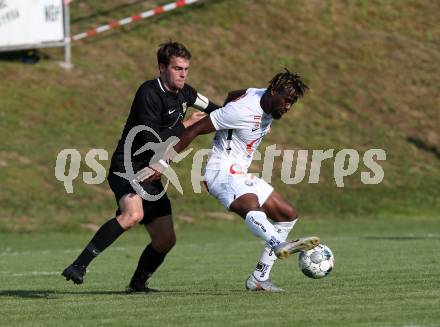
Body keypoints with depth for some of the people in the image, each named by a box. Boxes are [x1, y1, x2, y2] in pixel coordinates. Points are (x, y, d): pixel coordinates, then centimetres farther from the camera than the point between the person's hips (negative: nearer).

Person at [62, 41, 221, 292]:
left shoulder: (184, 93, 11)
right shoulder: (149, 93, -16)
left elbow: (211, 109, 32)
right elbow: (151, 140, -24)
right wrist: (185, 125, -15)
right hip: (127, 167, -9)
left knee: (166, 239, 3)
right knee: (133, 214, -36)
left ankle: (138, 283, 24)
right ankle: (79, 266, -35)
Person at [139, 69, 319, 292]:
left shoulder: (267, 101, 5)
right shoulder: (243, 110, -22)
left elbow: (232, 96, 26)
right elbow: (195, 130, -19)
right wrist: (162, 163, -16)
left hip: (240, 175, 10)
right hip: (222, 172, -10)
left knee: (288, 215, 7)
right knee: (252, 207, -37)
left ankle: (259, 278, 7)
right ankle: (280, 246, -67)